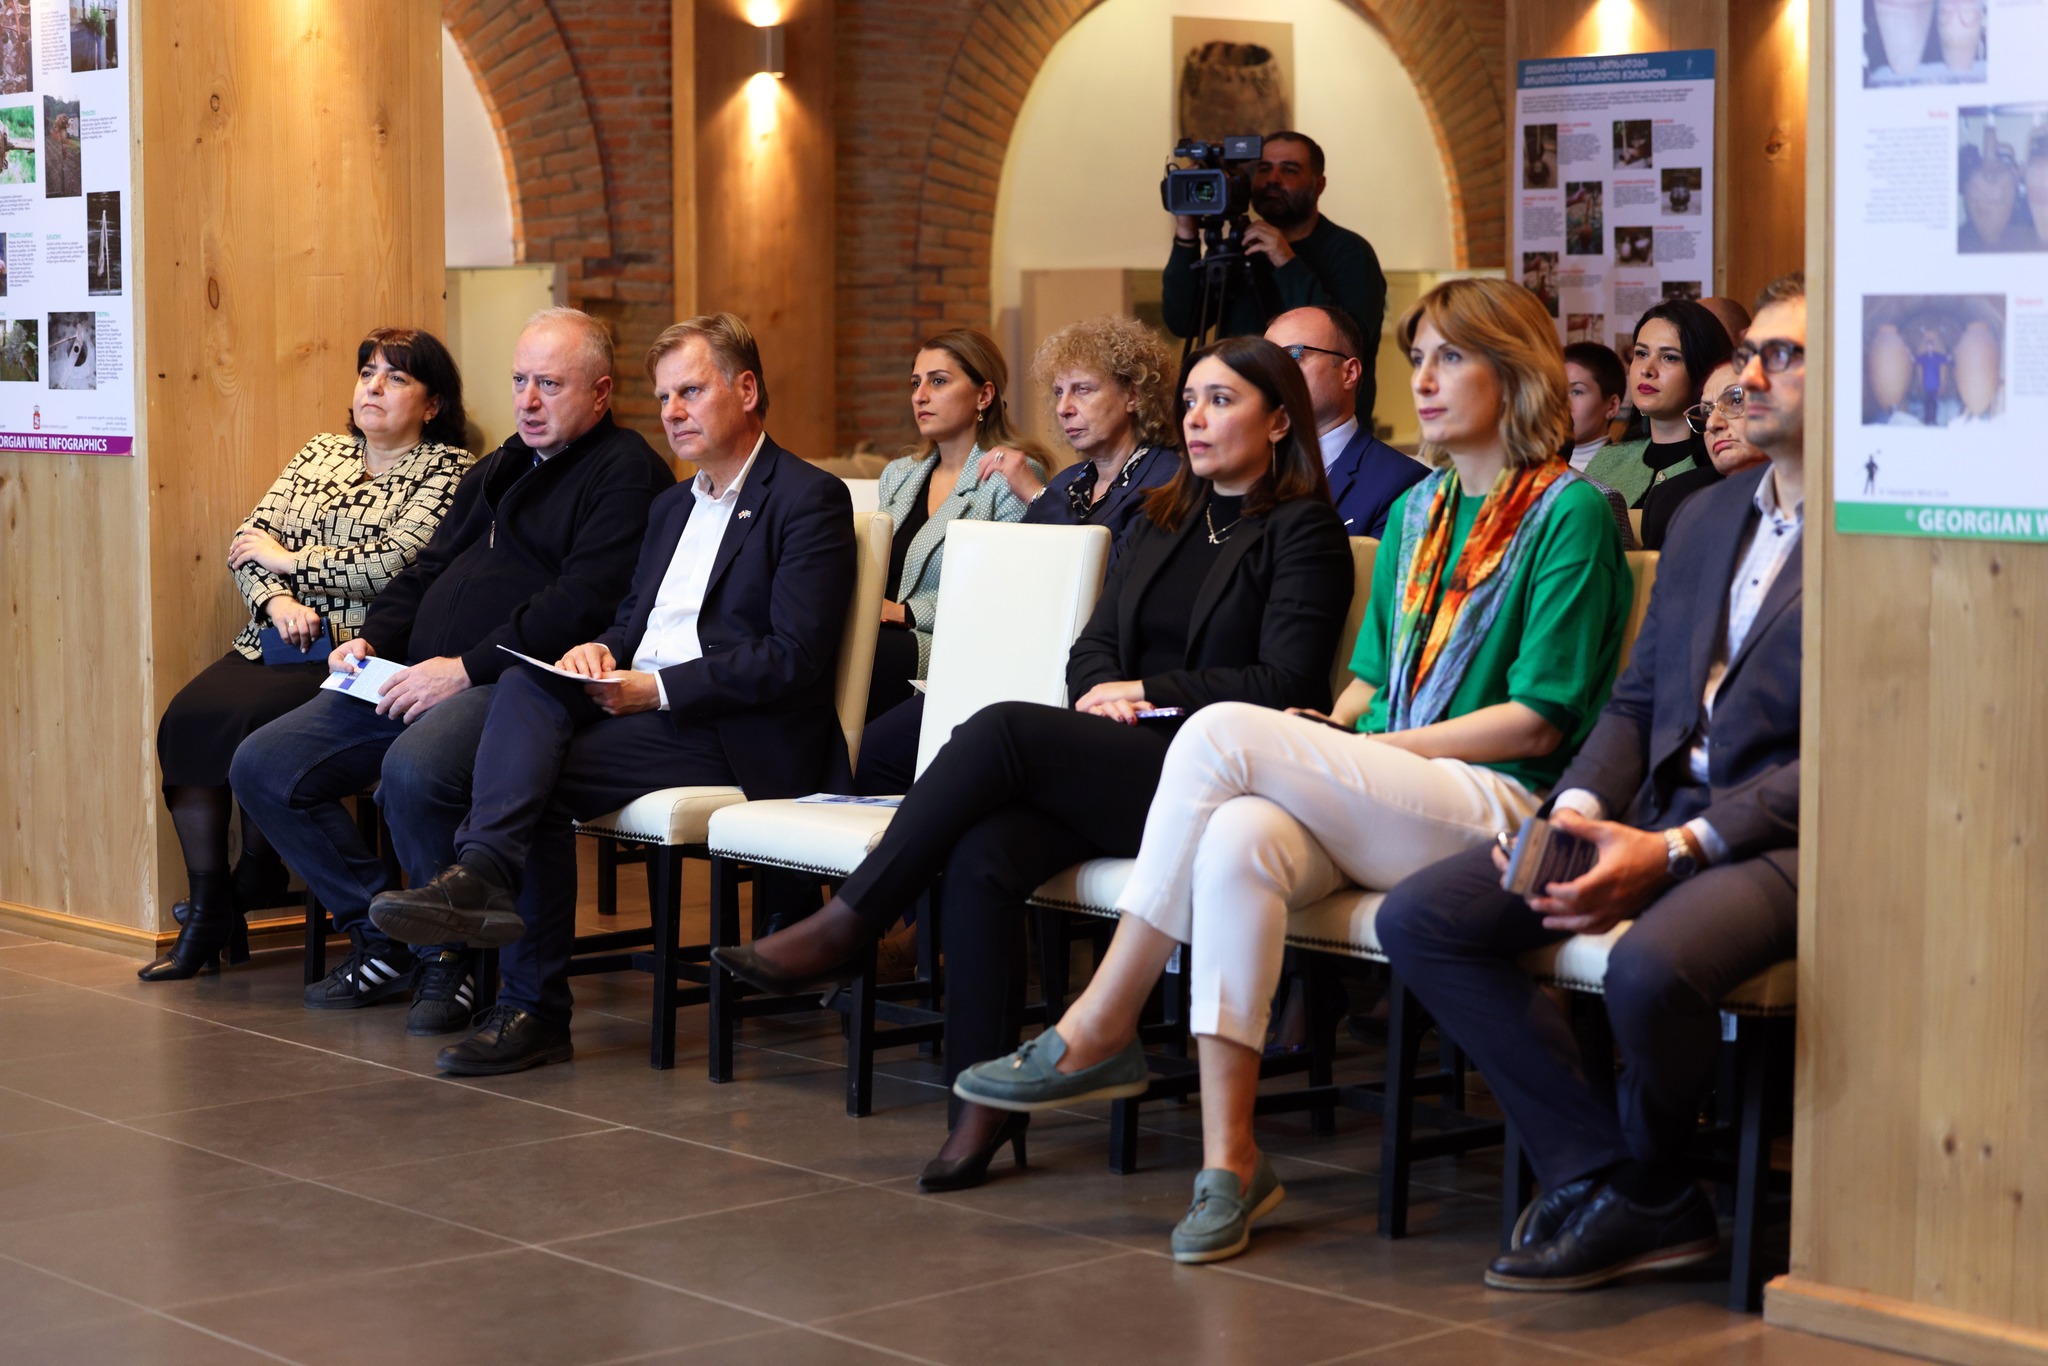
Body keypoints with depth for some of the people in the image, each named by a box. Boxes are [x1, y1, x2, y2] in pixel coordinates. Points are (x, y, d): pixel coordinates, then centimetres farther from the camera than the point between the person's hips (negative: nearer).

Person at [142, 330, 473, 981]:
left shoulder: (447, 470, 2)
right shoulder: (321, 452, 21)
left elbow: (393, 562, -13)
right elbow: (250, 541, 14)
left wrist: (289, 558, -2)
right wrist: (278, 600, -7)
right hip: (275, 640, 6)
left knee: (244, 719, -29)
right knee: (185, 716, -21)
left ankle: (258, 873, -5)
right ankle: (206, 907, -15)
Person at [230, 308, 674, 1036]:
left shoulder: (626, 473, -3)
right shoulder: (496, 470, 26)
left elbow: (584, 602, -16)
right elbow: (426, 573, 28)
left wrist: (467, 669, -19)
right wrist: (371, 639, 7)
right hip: (415, 679, 9)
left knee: (414, 769, -38)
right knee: (263, 765, -3)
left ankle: (450, 959, -15)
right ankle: (383, 941, 5)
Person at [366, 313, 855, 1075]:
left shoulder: (809, 500, -3)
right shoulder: (672, 506, 26)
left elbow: (795, 659, -13)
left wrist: (658, 689, -17)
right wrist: (600, 652, -1)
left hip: (742, 737, -7)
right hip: (638, 700, 7)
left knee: (540, 779, -24)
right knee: (527, 686, -24)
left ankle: (533, 1012, -27)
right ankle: (482, 874, -38)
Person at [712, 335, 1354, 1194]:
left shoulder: (1303, 533, 3)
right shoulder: (1158, 525, 25)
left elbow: (1285, 687, -6)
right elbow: (1093, 647, 21)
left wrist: (1145, 691, -5)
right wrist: (1100, 691, -3)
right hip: (1117, 767, 6)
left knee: (1003, 729, -27)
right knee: (984, 853, -26)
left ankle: (843, 928, -20)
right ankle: (985, 1099, -24)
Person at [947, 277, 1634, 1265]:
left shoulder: (1569, 511, 0)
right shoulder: (1416, 512, 23)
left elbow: (1540, 720, -7)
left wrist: (1377, 747, -11)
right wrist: (1329, 744, 4)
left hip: (1496, 807, -6)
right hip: (1379, 806, 6)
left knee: (1223, 733, -27)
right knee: (1238, 840, -31)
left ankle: (1099, 1030, -21)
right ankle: (1228, 1161, -33)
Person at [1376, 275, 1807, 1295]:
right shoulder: (1705, 518, 21)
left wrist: (1678, 848, -21)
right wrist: (1578, 808, -1)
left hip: (1787, 835, -8)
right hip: (1655, 810, 8)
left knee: (1649, 967, -37)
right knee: (1420, 918, -9)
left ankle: (1643, 1191, -3)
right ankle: (1599, 1176, -7)